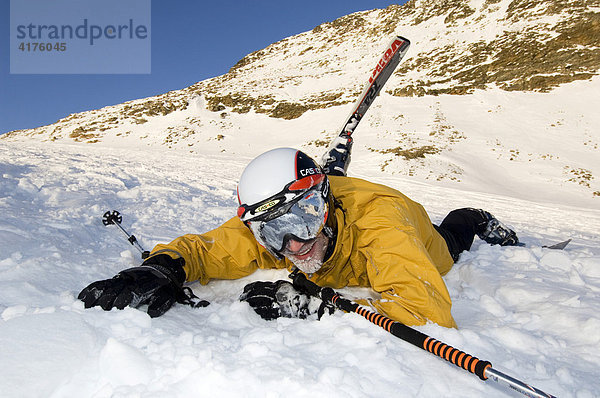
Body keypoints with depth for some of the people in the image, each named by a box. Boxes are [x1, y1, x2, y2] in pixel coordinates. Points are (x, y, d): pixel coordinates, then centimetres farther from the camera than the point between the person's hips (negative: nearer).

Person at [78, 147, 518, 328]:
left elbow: (433, 314, -58)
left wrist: (317, 306, -63)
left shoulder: (375, 217, -53)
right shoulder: (262, 230, -40)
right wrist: (160, 268, -56)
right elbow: (201, 248, -33)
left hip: (413, 233, -2)